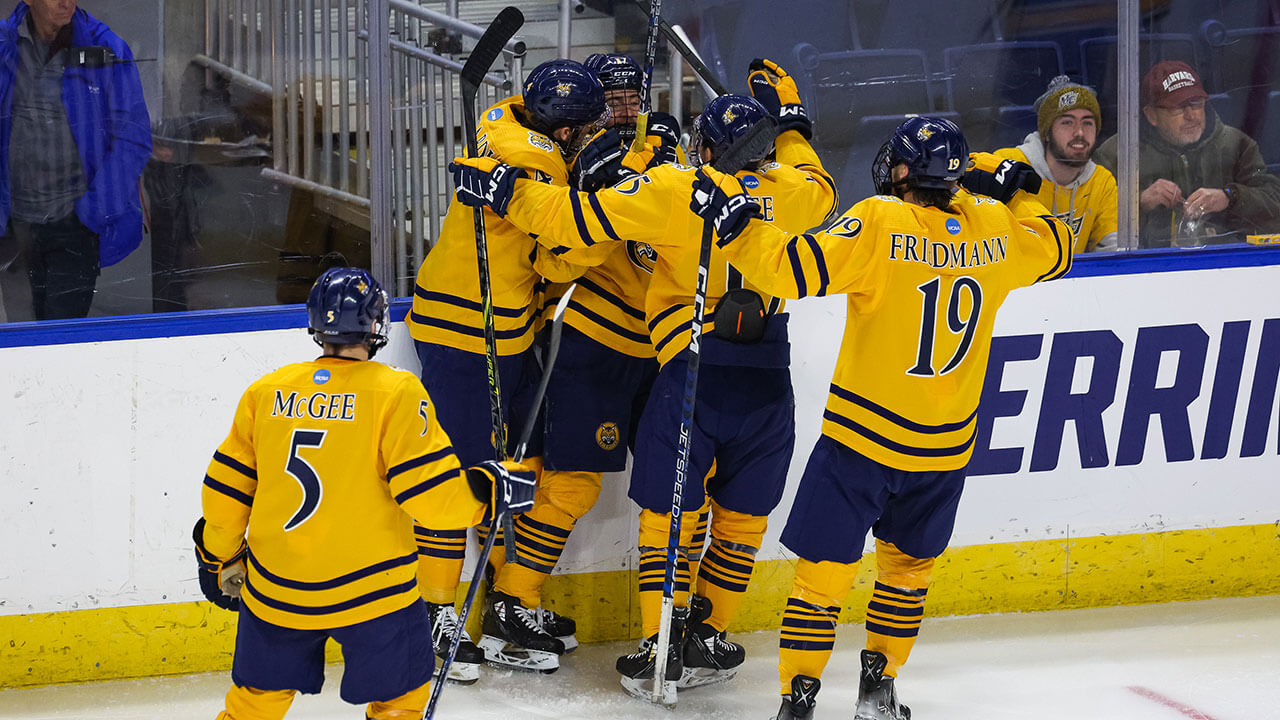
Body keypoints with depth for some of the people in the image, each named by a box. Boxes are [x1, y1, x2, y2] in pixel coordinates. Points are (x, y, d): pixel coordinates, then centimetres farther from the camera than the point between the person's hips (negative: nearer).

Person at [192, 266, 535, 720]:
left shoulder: (265, 393, 3)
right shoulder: (395, 393, -10)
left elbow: (225, 492, 8)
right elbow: (431, 493, -15)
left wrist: (220, 562, 23)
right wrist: (496, 488, 2)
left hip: (275, 591, 4)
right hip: (370, 590, -4)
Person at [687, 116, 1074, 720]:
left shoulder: (879, 223, -15)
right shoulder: (995, 228, -1)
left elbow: (792, 268, -22)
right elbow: (1054, 250, 19)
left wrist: (730, 214, -14)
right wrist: (1017, 189, 28)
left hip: (860, 441, -4)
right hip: (945, 445, 4)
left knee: (825, 564, 3)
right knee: (908, 562, 23)